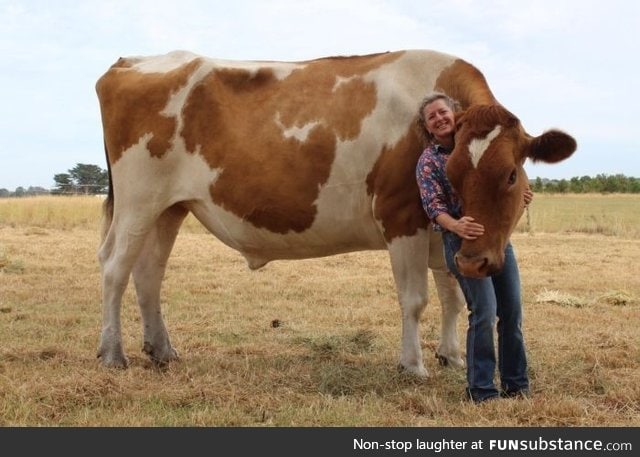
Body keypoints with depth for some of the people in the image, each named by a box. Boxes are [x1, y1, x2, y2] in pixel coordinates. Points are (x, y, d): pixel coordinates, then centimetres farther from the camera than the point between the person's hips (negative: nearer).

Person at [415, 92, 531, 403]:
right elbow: (434, 207, -13)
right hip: (463, 240, -5)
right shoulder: (428, 162, -1)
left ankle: (516, 385, 19)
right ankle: (481, 390, 1)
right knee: (484, 312, -12)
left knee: (512, 312, 6)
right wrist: (456, 226, -33)